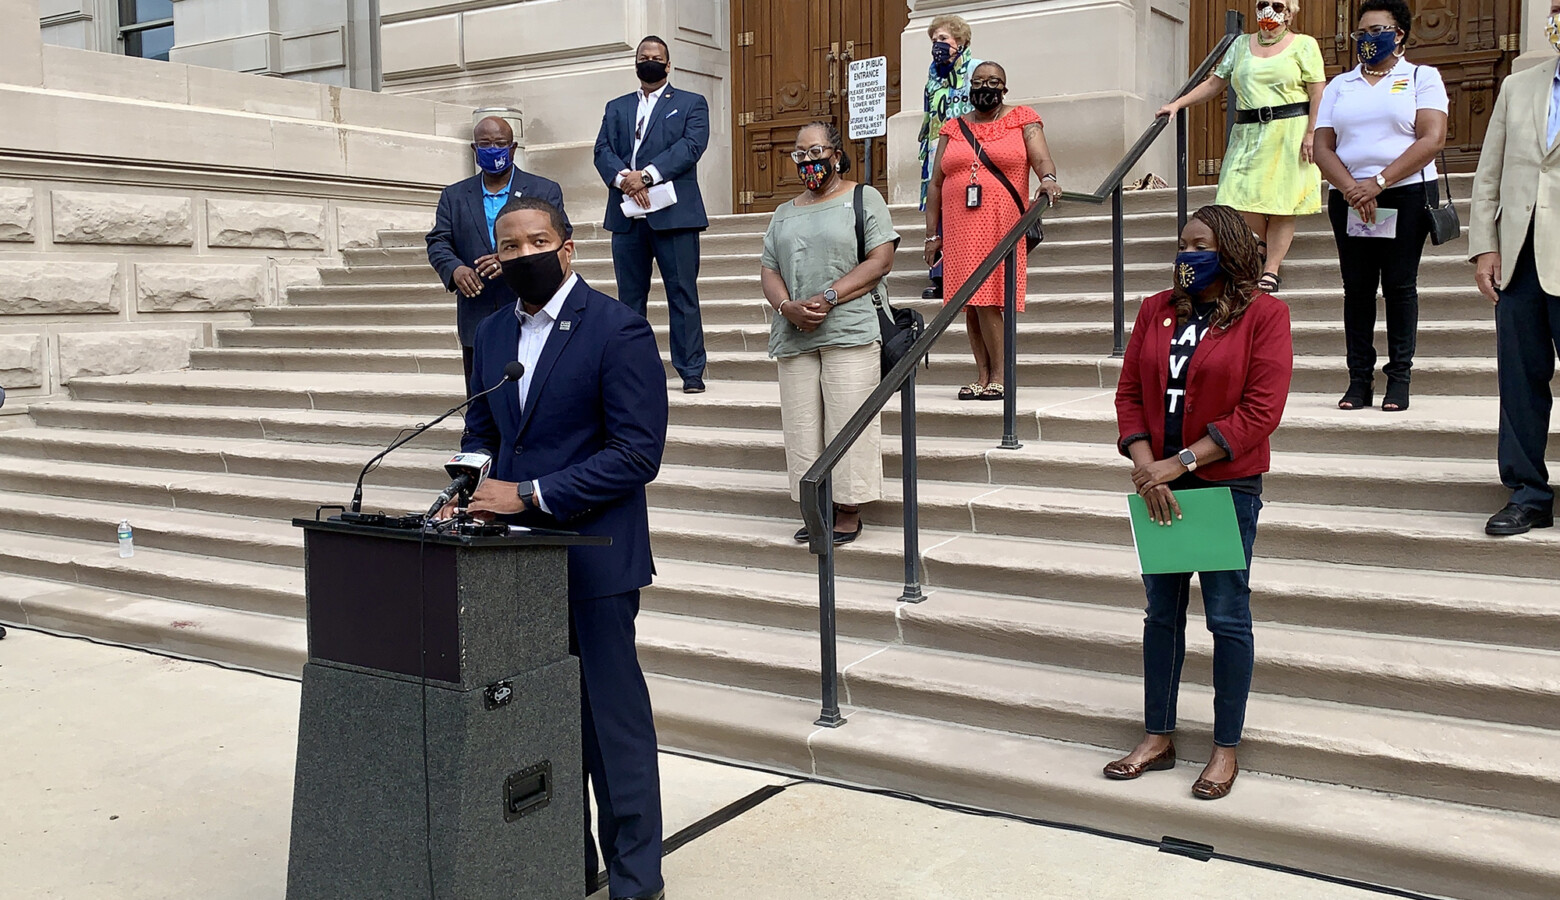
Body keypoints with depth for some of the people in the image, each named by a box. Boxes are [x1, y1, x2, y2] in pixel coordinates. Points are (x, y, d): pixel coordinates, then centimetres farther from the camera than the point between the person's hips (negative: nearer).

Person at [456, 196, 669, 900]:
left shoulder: (618, 330, -10)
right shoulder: (493, 332, 11)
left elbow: (638, 452, -15)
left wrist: (529, 494, -18)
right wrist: (469, 491, 1)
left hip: (592, 556, -6)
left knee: (612, 716, 2)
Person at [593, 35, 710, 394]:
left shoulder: (691, 104, 10)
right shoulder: (616, 108, 20)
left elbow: (692, 145, -7)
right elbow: (603, 150, 7)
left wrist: (646, 175, -17)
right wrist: (624, 178, -15)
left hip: (673, 213, -3)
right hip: (627, 214, 4)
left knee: (683, 294, -4)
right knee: (630, 296, 6)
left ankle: (691, 371, 0)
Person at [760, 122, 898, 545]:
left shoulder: (864, 198, 5)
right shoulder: (785, 213, 21)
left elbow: (881, 260, -5)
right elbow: (768, 271, 15)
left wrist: (827, 298, -14)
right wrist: (787, 307, -8)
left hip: (850, 332, -5)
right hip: (795, 337, 5)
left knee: (848, 423, -7)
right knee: (802, 425, 2)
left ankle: (849, 513, 1)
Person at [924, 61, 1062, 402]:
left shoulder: (1022, 119, 9)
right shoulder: (953, 129, 16)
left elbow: (1041, 157, -6)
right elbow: (935, 184, 15)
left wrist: (1048, 179, -30)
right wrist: (932, 235, 9)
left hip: (1002, 225, -4)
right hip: (960, 228, 4)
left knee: (986, 299, -12)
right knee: (971, 302, 2)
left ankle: (998, 376, -4)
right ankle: (982, 375, 8)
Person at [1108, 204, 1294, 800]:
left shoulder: (1264, 314, -6)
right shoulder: (1155, 311, 7)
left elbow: (1260, 411, -14)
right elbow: (1129, 393, 4)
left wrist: (1181, 463, -18)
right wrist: (1146, 467, -11)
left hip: (1227, 486, -4)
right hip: (1159, 483, 5)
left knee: (1227, 616, 3)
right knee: (1162, 611, 12)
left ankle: (1226, 747, 16)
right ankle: (1158, 738, 24)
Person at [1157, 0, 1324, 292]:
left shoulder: (1304, 45, 4)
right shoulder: (1241, 45, 16)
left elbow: (1317, 94, -3)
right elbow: (1214, 83, 18)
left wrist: (1311, 134, -13)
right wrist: (1178, 104, 8)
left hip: (1290, 132, -4)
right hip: (1249, 134, 4)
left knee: (1282, 202, -5)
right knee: (1240, 201, -4)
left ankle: (1271, 270, 2)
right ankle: (1277, 243, 24)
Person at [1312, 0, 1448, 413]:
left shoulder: (1422, 77, 7)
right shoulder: (1339, 85, 16)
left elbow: (1432, 139, -7)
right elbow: (1322, 148, 6)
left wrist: (1379, 182, -16)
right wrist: (1351, 188, -12)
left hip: (1406, 196, -3)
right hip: (1348, 199, 3)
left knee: (1399, 285, -3)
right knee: (1357, 287, 0)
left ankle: (1399, 378, 1)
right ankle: (1359, 379, 2)